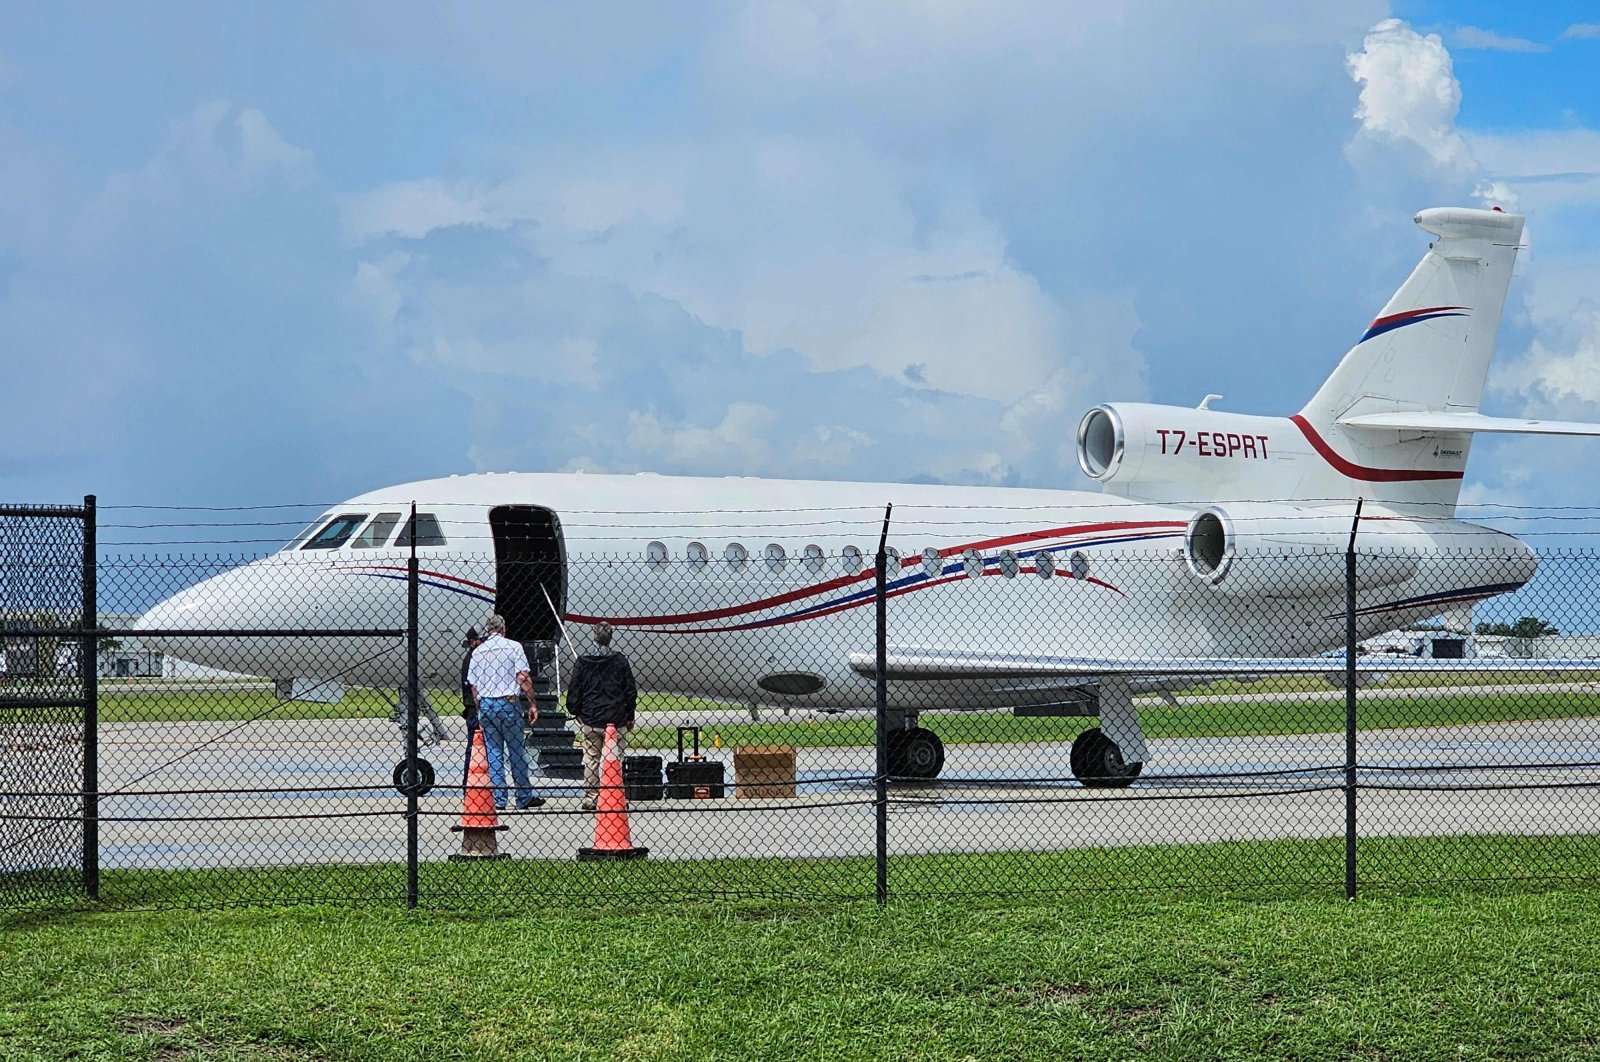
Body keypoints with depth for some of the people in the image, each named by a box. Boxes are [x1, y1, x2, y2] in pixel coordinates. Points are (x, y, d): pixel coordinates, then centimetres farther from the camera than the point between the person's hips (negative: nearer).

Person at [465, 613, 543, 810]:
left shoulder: (478, 651, 8)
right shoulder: (513, 647, -1)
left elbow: (474, 686, 8)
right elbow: (523, 678, -9)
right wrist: (533, 704, -4)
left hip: (485, 705, 3)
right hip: (508, 704, -3)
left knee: (493, 754, 7)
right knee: (516, 752, 3)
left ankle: (498, 799, 4)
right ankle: (524, 798, 7)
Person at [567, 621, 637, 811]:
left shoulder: (583, 661, -1)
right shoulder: (620, 661, -3)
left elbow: (574, 690, 2)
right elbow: (631, 691, 0)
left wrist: (576, 712, 16)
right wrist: (630, 717, 11)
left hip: (589, 720, 1)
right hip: (615, 720, -1)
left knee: (591, 759, 9)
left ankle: (589, 797, 9)